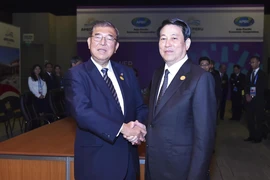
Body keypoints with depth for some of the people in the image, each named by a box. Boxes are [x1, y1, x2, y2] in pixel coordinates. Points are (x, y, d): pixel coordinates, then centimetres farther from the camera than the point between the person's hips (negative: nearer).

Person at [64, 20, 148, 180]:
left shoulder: (127, 73, 8)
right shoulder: (76, 74, -8)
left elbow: (141, 108, 7)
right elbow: (82, 112, -21)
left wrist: (139, 127, -14)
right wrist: (122, 128, -24)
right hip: (96, 160, -5)